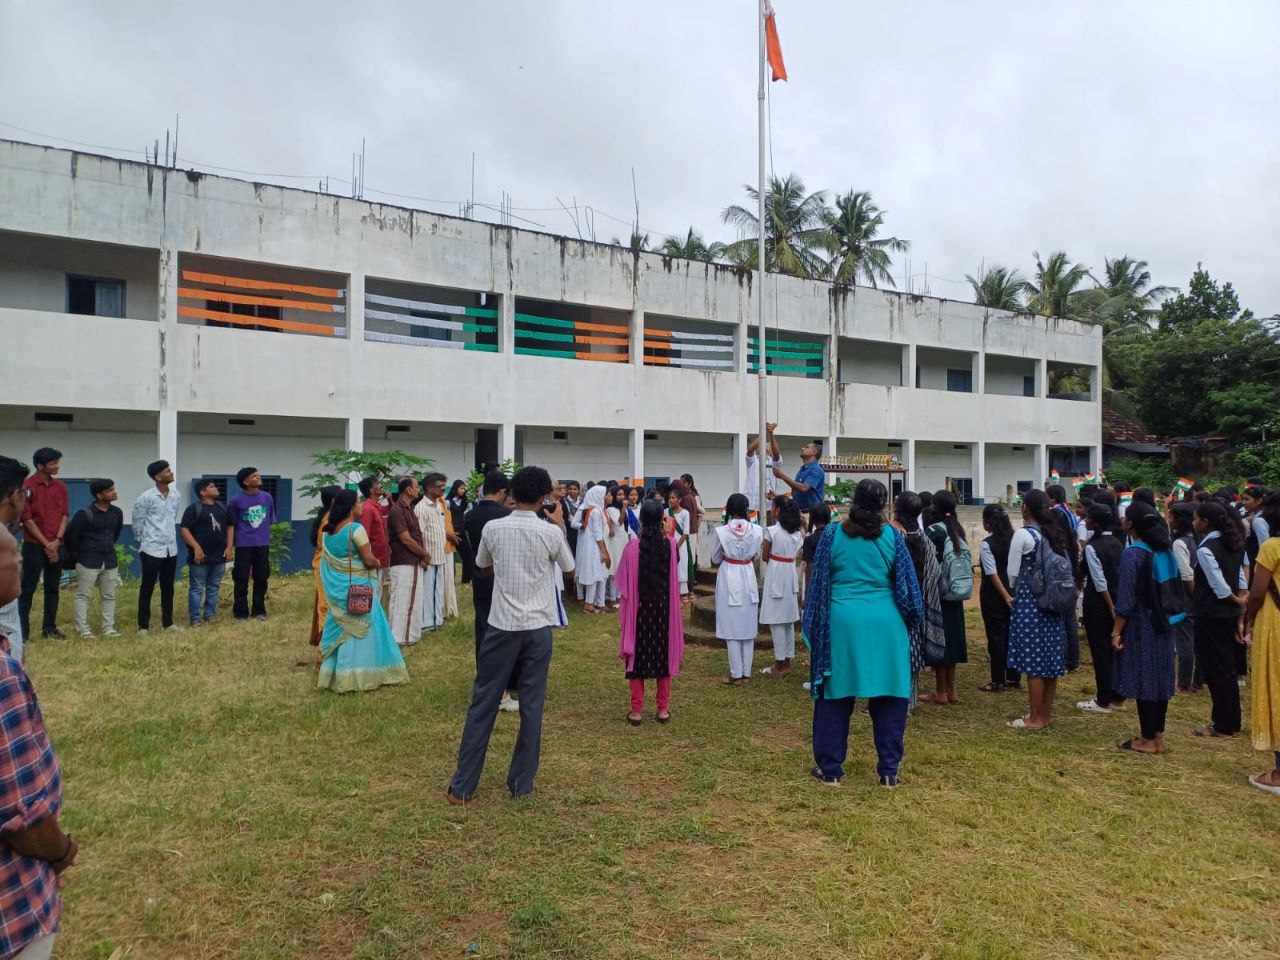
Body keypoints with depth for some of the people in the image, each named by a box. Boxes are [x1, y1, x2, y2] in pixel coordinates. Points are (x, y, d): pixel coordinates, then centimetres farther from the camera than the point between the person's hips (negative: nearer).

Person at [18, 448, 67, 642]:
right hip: (34, 545, -5)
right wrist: (46, 544, -10)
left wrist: (57, 541, -6)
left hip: (56, 546, 5)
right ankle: (22, 631, 3)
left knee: (52, 588, 10)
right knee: (27, 589, -2)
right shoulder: (27, 486, -9)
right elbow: (26, 519, -10)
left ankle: (49, 627, 17)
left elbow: (64, 515, 6)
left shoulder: (60, 486, 7)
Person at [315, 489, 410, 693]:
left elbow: (327, 561, 13)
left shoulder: (328, 531, 6)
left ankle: (335, 675, 17)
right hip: (357, 588, -7)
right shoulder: (356, 529, -16)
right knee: (360, 630, 2)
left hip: (336, 588, 7)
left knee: (339, 629, 13)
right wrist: (377, 563, 4)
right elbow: (369, 560, -17)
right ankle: (361, 675, 6)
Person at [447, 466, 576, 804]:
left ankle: (462, 786, 14)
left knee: (483, 704, 8)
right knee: (531, 706, 9)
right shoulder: (551, 532, -7)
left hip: (502, 625, 1)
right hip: (538, 627, 0)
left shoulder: (493, 528, -3)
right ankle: (521, 784, 17)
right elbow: (570, 568, 12)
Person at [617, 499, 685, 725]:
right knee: (664, 654, 13)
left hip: (639, 608, -1)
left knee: (638, 656, 9)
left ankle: (637, 711, 11)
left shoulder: (633, 546, -14)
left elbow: (623, 580, -8)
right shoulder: (670, 544, -9)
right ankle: (663, 709, 18)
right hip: (664, 608, 2)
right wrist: (666, 534, 10)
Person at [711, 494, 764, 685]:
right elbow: (756, 555, 7)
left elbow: (715, 559, 0)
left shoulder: (722, 531, -12)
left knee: (732, 628, 4)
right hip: (748, 578, 3)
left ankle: (736, 675, 8)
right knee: (748, 627, 11)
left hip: (729, 578, -2)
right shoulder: (756, 530, -7)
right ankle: (746, 673, 16)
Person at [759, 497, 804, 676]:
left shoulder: (772, 531, -13)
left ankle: (780, 665, 3)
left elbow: (764, 557, -6)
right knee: (789, 620, 13)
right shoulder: (798, 532, 5)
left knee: (777, 621, -1)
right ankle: (787, 662, 20)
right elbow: (796, 555, 9)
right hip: (791, 574, 7)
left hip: (775, 575, -6)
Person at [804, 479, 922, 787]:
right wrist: (909, 621, 18)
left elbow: (819, 583, 3)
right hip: (884, 625, 0)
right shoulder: (892, 536, -1)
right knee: (888, 698, 11)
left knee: (835, 696, 9)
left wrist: (814, 626, 11)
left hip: (842, 623, 0)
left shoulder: (833, 534, -1)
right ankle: (888, 770, 16)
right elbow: (906, 585, 3)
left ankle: (830, 768, 15)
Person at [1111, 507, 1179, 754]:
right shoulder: (1166, 550, 3)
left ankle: (1148, 739, 9)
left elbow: (1126, 598, -16)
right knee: (1159, 677, 14)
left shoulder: (1133, 554, -17)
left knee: (1143, 678, 1)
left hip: (1140, 625, -7)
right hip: (1163, 624, 7)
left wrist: (1116, 631, -11)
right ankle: (1158, 735, 23)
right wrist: (1167, 616, 17)